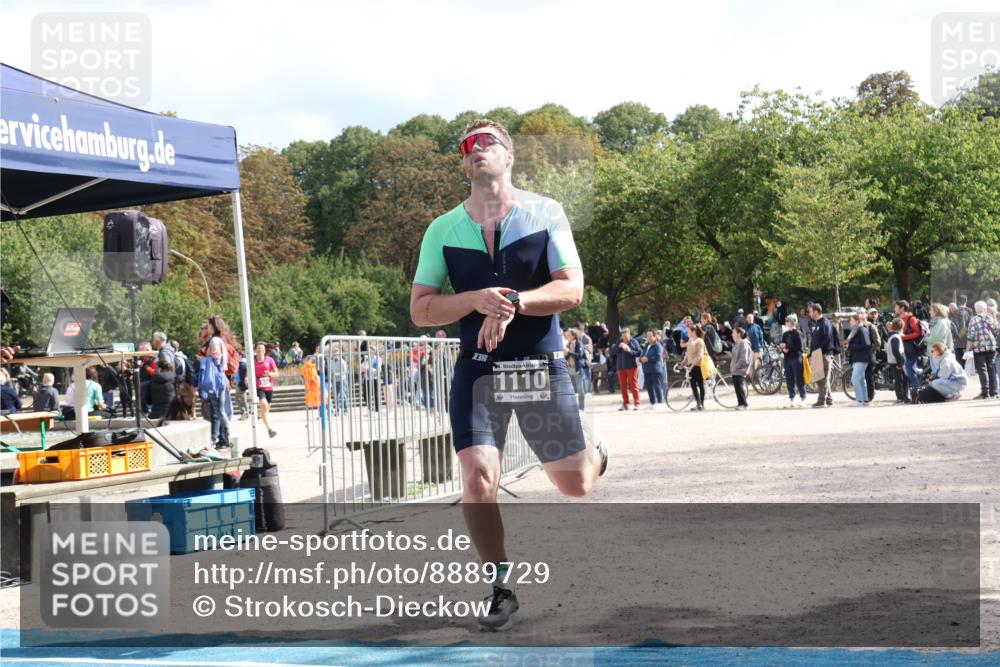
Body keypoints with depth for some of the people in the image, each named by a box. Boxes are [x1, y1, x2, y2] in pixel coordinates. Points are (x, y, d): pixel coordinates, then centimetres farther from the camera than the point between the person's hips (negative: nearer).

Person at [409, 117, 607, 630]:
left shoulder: (545, 213, -3)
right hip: (477, 370, 1)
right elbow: (420, 310, -3)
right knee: (477, 478, -14)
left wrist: (514, 302, -26)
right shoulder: (443, 231, 1)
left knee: (573, 484, 7)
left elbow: (572, 289, -10)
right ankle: (501, 588, 5)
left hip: (542, 365, 0)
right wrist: (477, 300, -20)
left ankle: (596, 455, 45)